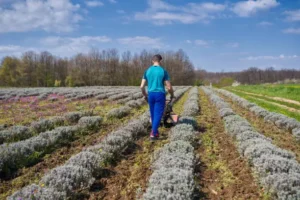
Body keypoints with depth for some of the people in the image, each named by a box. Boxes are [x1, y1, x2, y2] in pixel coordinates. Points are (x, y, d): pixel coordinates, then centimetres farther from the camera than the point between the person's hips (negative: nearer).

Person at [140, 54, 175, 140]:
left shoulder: (147, 71, 5)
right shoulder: (163, 71, -5)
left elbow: (142, 86, 4)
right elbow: (169, 87, -6)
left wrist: (145, 95, 21)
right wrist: (172, 95, 13)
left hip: (150, 94, 4)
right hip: (160, 94, -4)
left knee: (153, 114, 15)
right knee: (158, 114, -3)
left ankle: (155, 132, 26)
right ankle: (153, 133, -15)